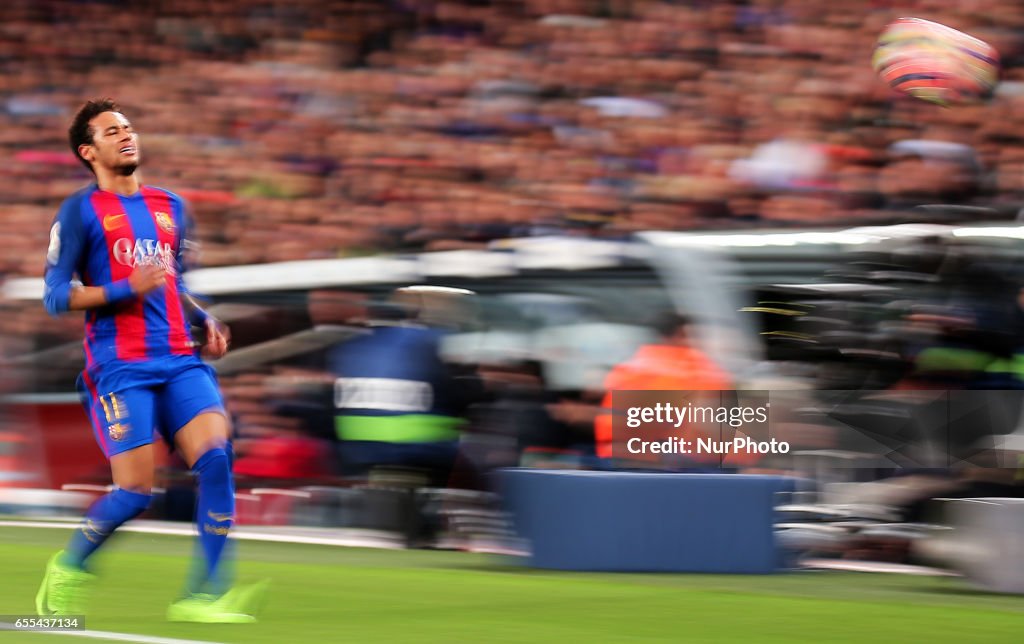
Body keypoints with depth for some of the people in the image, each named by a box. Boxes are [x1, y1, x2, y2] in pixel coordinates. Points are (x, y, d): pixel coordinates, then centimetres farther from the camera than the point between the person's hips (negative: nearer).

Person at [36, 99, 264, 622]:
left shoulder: (170, 207, 20)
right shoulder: (80, 211, 2)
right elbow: (56, 296, -3)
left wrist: (206, 320, 14)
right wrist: (127, 290, -14)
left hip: (180, 359, 5)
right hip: (119, 366, -5)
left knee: (217, 456, -17)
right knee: (135, 491, -11)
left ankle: (205, 596, -14)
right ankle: (67, 569, 18)